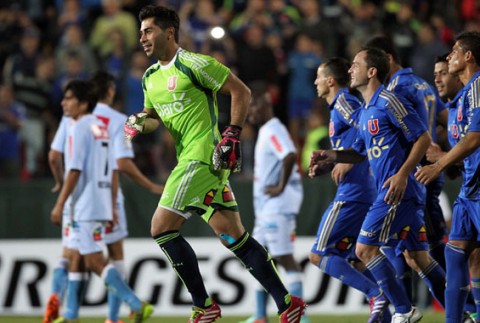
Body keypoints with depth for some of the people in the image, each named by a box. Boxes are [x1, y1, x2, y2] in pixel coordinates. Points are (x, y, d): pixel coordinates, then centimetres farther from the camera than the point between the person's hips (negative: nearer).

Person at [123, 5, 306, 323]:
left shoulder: (193, 64, -9)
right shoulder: (151, 77, 16)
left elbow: (241, 91, -9)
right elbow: (154, 117, 29)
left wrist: (232, 135, -15)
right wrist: (139, 123, 7)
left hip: (201, 159, -8)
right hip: (189, 161, 8)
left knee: (162, 228, -10)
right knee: (234, 236, 4)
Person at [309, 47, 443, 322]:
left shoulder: (388, 101, -11)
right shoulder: (366, 110, 19)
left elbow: (423, 138, -14)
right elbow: (361, 152, 28)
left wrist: (402, 174, -20)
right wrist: (333, 156, 11)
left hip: (398, 189, -9)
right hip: (401, 193, 9)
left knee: (365, 248, -8)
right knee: (416, 257, 10)